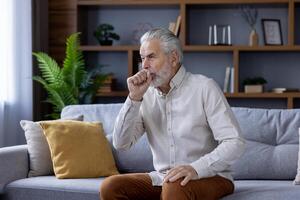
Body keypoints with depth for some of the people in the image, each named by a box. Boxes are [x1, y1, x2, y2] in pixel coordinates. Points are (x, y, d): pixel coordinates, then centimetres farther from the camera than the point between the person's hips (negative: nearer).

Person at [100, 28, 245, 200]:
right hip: (162, 178, 5)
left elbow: (235, 143, -15)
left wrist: (196, 169, -31)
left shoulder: (204, 88, -8)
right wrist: (134, 98, -12)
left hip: (209, 177, -5)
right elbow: (121, 143, -1)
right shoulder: (147, 94, 6)